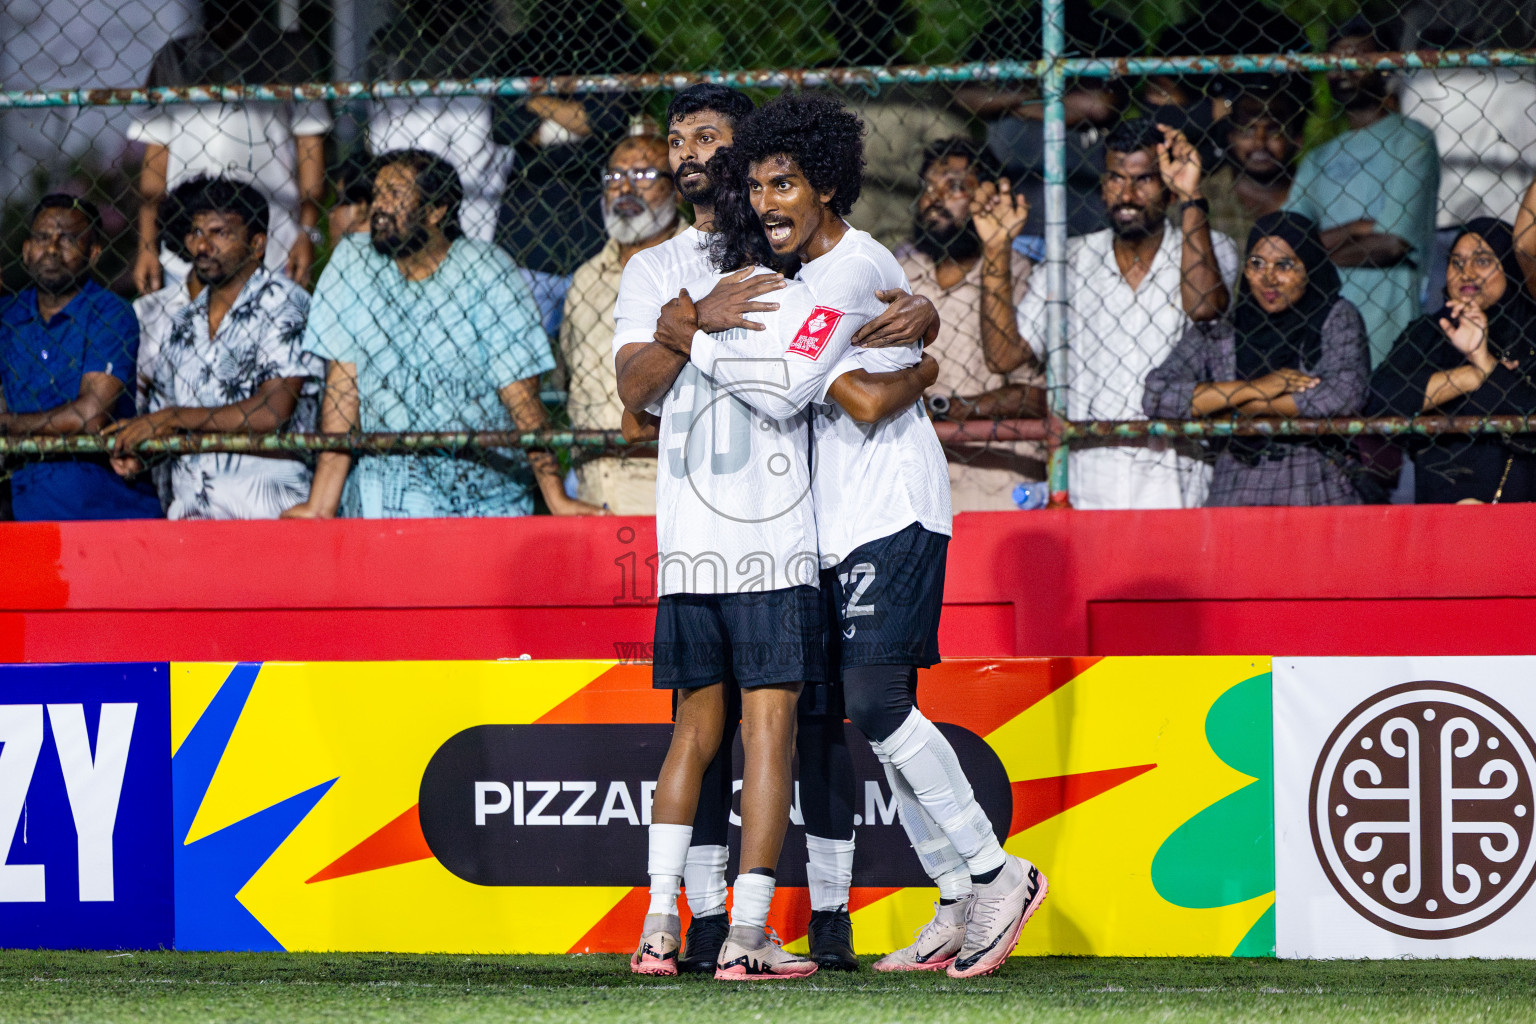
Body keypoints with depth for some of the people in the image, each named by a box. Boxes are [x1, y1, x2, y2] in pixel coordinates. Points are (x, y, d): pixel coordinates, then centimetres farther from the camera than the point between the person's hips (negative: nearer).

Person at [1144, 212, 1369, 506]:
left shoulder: (1337, 319, 10)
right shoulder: (1214, 334, 13)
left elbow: (1345, 394, -7)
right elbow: (1156, 396, 0)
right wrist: (1254, 388, -7)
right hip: (1236, 491, 1)